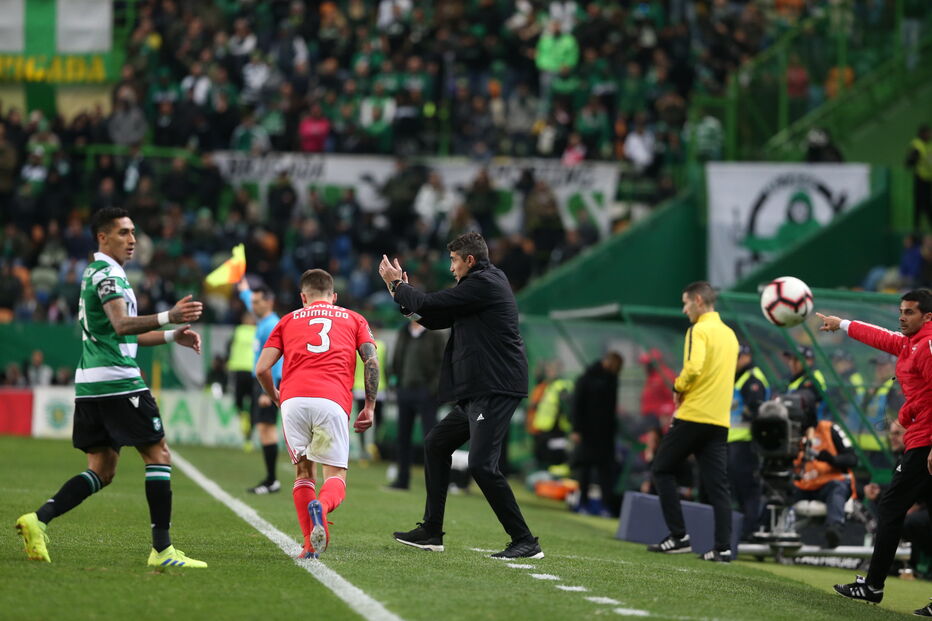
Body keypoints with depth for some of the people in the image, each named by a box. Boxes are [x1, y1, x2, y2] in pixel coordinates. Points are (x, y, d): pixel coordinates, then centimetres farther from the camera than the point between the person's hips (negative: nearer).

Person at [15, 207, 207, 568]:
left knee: (101, 470, 9)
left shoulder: (96, 273, 22)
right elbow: (122, 325, -25)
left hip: (90, 383, 10)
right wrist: (169, 316, -39)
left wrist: (173, 336, 19)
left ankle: (38, 519, -6)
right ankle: (162, 549, -8)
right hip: (116, 379, -10)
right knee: (158, 455, -5)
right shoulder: (107, 273, -9)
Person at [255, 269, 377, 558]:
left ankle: (311, 543, 2)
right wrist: (369, 407, 14)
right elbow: (372, 363, 9)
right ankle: (321, 505, -32)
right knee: (336, 474, 3)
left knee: (303, 472, 15)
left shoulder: (288, 320, 24)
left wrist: (275, 397, 32)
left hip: (293, 400, 1)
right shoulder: (354, 319, 24)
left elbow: (262, 368, 15)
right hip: (332, 401, -1)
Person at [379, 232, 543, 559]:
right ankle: (431, 532, 23)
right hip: (478, 392, 11)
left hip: (496, 390, -11)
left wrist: (397, 286, 5)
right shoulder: (481, 286, 21)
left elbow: (432, 305, -11)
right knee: (435, 445, 18)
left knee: (481, 464, -18)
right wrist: (403, 290, 18)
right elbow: (435, 319, 24)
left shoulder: (483, 283, -11)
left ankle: (525, 542, -15)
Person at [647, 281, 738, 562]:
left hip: (693, 415, -7)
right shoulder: (730, 334, 16)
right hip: (720, 420, 7)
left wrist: (679, 387, -5)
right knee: (717, 484, 5)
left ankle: (678, 536, 1)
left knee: (662, 469, 7)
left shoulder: (699, 331, -9)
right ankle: (723, 547, -4)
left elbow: (693, 368, -24)